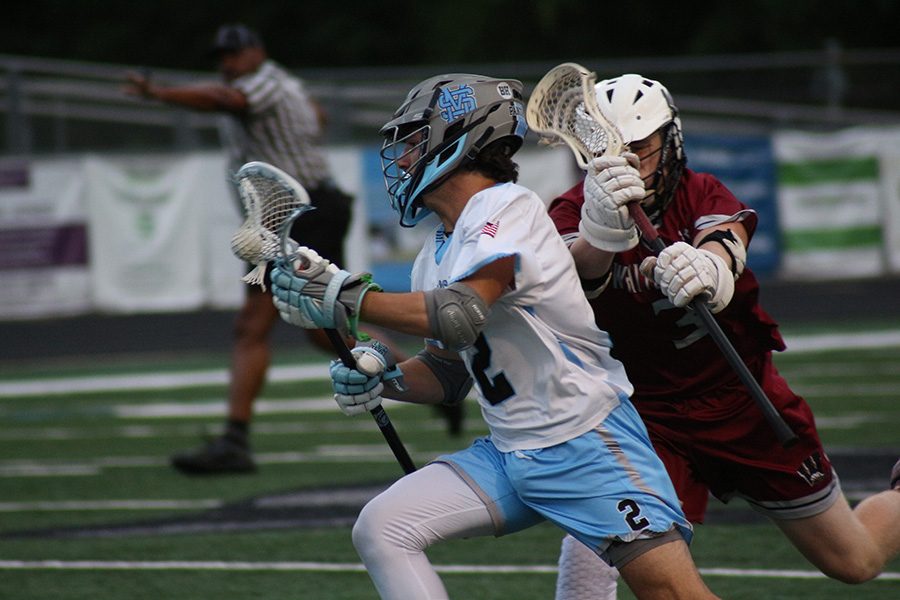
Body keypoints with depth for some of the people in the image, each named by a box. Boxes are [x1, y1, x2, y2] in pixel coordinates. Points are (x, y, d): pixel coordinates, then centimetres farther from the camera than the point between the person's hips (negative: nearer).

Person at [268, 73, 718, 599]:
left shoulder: (509, 208, -13)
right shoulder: (438, 254, 13)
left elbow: (460, 318, -28)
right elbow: (450, 375, 18)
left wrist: (346, 298, -23)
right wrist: (384, 379, -2)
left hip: (587, 446, -9)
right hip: (509, 454, 9)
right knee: (381, 530, -5)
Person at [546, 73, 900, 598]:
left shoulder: (701, 195, -9)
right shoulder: (575, 212, -13)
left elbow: (727, 239, -34)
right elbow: (581, 264, -38)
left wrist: (708, 265, -60)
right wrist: (601, 231, -64)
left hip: (748, 404, 1)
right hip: (650, 415, -1)